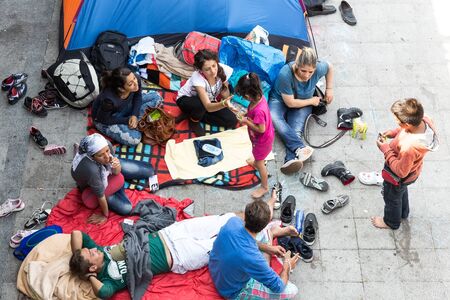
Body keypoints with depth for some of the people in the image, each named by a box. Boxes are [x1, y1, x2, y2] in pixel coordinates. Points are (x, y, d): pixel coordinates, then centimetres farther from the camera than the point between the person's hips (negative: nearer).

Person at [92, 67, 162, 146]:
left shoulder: (136, 81, -27)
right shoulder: (109, 99, -41)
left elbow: (138, 96, -4)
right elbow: (103, 119, -23)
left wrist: (134, 115, -16)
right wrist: (126, 120, -21)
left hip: (124, 108, 6)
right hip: (105, 120, -6)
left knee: (156, 97, 1)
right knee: (135, 139, -24)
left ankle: (133, 122, -1)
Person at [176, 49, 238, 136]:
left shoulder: (223, 70, -27)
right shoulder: (197, 78, -38)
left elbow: (226, 96, -13)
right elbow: (208, 107, -46)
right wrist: (224, 104, -64)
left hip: (210, 100, 5)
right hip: (186, 99, -5)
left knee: (232, 121, -12)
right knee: (200, 104, -40)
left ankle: (192, 114, 1)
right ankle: (194, 121, -4)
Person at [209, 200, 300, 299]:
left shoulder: (233, 222, -24)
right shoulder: (252, 258, -41)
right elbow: (278, 287, -22)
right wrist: (287, 265, -4)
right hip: (233, 292, -6)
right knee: (292, 290, -3)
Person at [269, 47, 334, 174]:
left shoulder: (319, 68, -22)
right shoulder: (285, 74, -32)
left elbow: (329, 67, 6)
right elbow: (290, 103, -22)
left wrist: (329, 89, 7)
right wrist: (311, 101, -11)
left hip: (303, 104, 2)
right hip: (280, 100, -2)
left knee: (296, 128, -28)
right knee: (273, 118, -37)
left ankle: (291, 159, -50)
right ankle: (300, 148, -48)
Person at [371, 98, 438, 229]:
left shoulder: (409, 147, -49)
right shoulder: (425, 121, -28)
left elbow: (401, 171, -31)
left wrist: (386, 150, -27)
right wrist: (392, 133, -14)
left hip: (398, 178, -7)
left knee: (392, 198, 26)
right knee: (402, 190, 37)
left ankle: (391, 222, 57)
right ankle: (403, 212, 67)